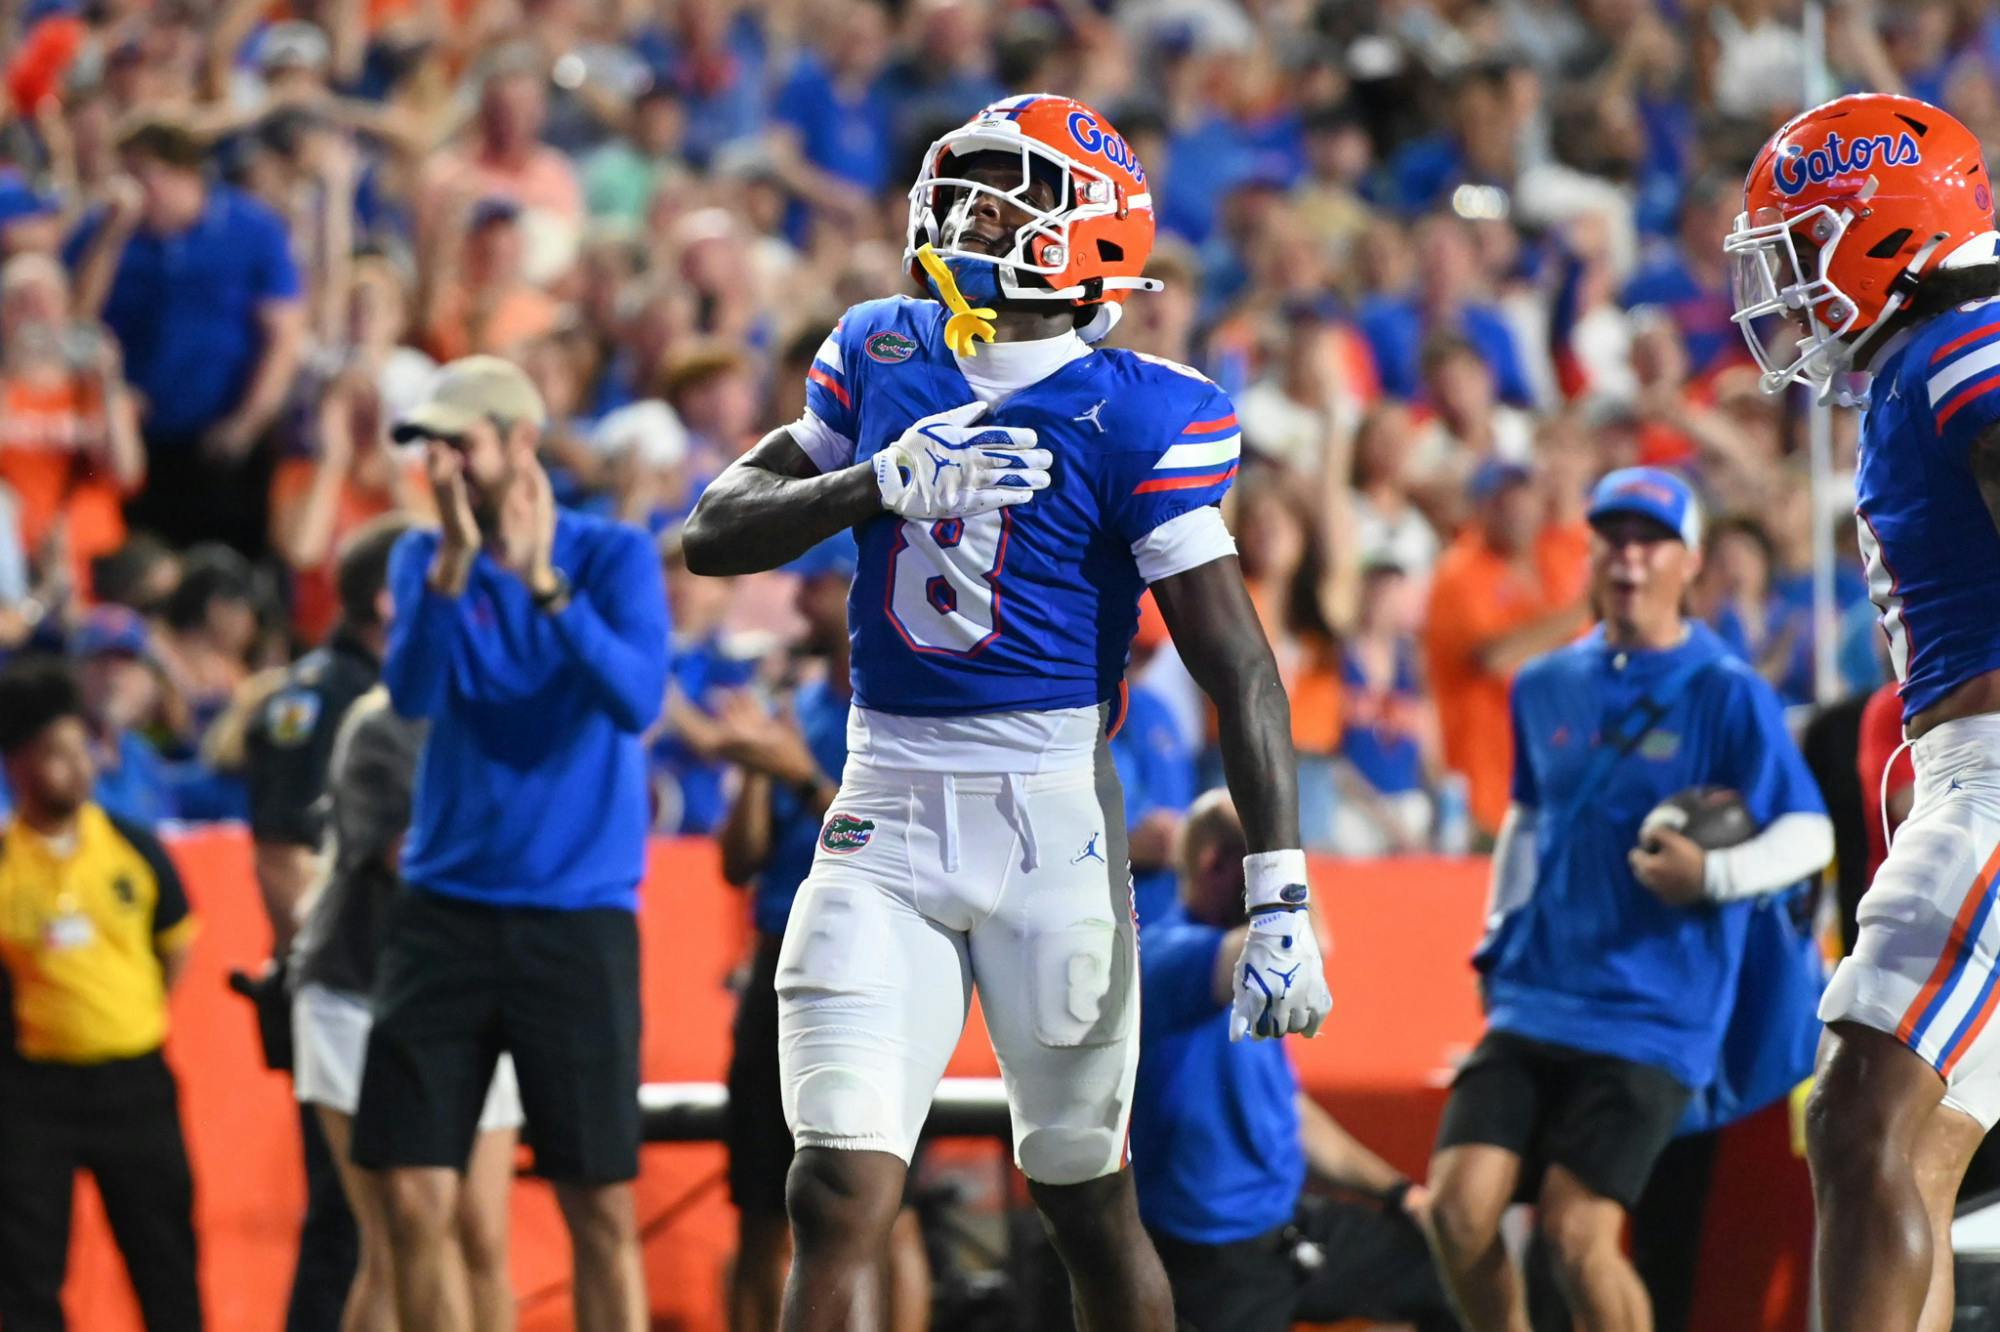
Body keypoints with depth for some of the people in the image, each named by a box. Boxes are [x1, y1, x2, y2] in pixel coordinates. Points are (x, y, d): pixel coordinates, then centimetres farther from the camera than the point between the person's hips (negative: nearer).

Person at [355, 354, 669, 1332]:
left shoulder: (614, 556, -2)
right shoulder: (424, 558, 6)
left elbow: (638, 699, -16)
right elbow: (411, 690, -10)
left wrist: (542, 579, -25)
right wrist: (456, 559, -22)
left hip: (578, 916, -2)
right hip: (446, 910, 3)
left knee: (601, 1207, -2)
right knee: (416, 1202, -2)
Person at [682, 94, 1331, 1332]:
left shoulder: (1136, 420, -8)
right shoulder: (883, 357, 7)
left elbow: (1241, 670, -9)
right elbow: (716, 532, 8)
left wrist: (1281, 894, -15)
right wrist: (883, 484, -10)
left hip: (1051, 823, -3)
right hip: (885, 821, 3)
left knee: (1090, 1206, 8)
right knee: (838, 1200, -8)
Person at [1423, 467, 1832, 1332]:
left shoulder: (1727, 695, -4)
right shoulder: (1545, 689, 12)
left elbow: (1810, 836, -6)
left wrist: (1714, 874, -24)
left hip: (1654, 1022, -5)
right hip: (1532, 1000, 5)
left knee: (1577, 1231, -15)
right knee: (1460, 1208, -11)